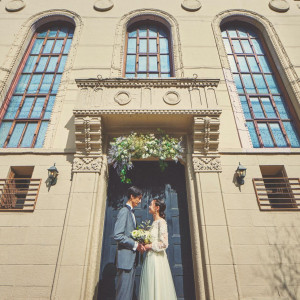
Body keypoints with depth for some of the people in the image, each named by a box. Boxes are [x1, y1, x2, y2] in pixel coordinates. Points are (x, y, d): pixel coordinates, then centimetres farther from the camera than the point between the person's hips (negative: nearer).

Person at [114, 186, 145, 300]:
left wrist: (138, 245, 7)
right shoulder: (124, 211, -11)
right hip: (125, 258, -9)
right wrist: (135, 245, -16)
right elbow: (117, 235, -20)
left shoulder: (131, 212, 18)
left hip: (132, 258, 9)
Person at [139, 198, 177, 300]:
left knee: (156, 286, -2)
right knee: (150, 287, 10)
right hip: (150, 258, 8)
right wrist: (144, 245, 6)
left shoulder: (161, 222, -10)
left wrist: (149, 246, -11)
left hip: (157, 258, -8)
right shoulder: (153, 223, 15)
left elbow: (164, 244, -17)